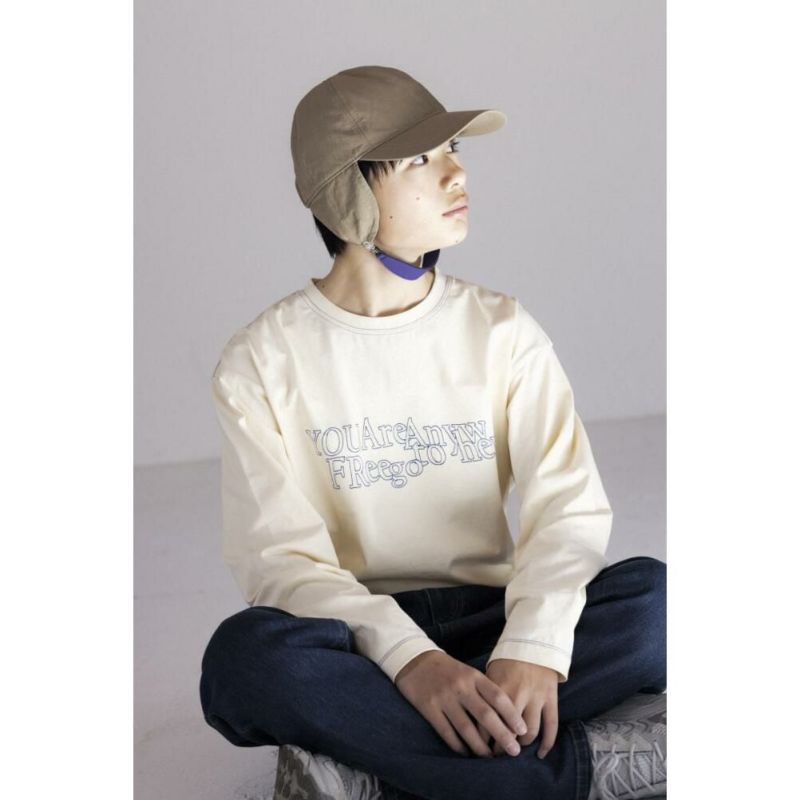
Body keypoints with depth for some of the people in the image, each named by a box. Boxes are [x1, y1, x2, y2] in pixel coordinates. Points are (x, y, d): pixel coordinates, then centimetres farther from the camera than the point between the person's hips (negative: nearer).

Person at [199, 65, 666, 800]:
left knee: (656, 597, -25)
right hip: (356, 640, -2)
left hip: (487, 623, 2)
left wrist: (534, 648, -28)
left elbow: (568, 502, -7)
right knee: (248, 654, -36)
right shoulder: (263, 360, -2)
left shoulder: (503, 331, 4)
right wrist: (409, 658, -30)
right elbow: (278, 555, -12)